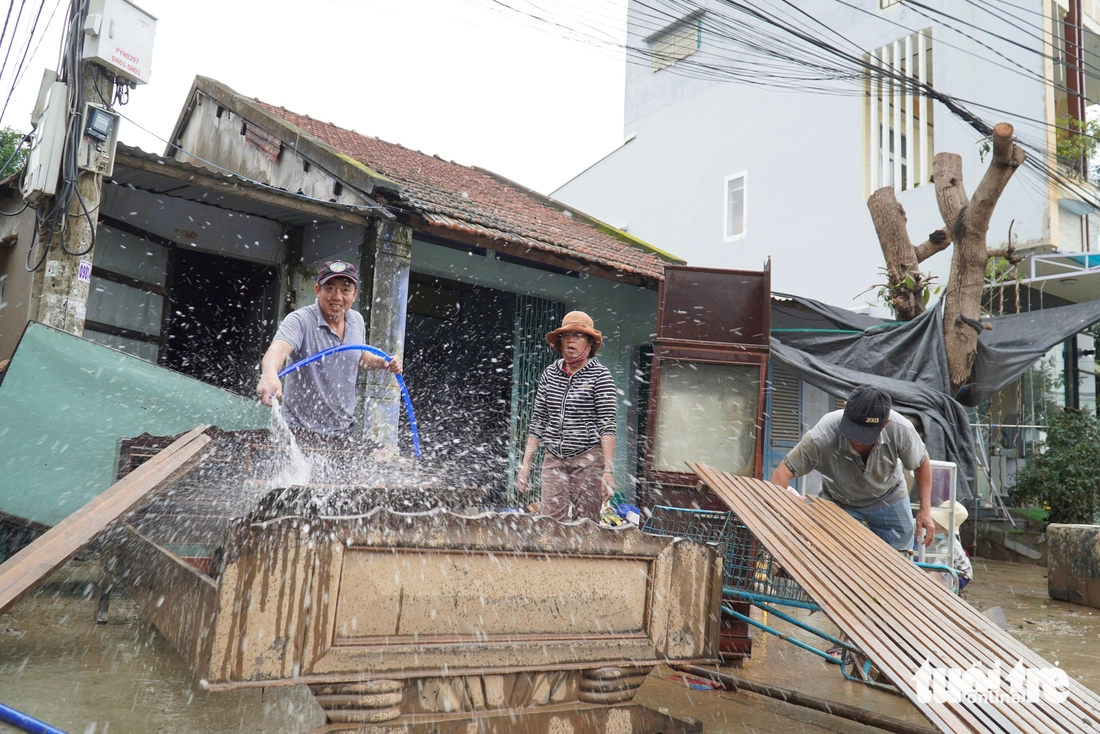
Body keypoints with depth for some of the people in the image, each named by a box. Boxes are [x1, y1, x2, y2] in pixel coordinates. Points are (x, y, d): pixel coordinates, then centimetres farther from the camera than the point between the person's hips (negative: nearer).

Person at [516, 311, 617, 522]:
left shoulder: (600, 375, -3)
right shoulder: (549, 374, 10)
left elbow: (608, 425, -9)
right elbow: (538, 421, 13)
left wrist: (608, 470, -16)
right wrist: (526, 463, 9)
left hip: (588, 459, -3)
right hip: (554, 459, 4)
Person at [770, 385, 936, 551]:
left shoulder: (901, 429, -33)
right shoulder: (822, 436, -41)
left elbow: (921, 463, -11)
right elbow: (783, 473, -32)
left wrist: (925, 510, -12)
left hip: (889, 499, 2)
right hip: (838, 502, -2)